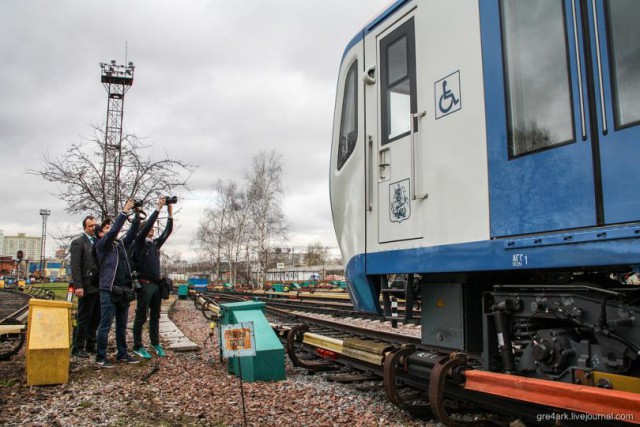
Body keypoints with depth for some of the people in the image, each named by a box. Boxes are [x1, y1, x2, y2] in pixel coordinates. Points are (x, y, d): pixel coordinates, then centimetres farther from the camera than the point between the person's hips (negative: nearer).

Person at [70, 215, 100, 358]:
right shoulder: (78, 242, -3)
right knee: (83, 319, 1)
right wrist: (78, 286, -19)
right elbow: (75, 266, -11)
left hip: (99, 287, 6)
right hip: (87, 287, -6)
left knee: (95, 318, 11)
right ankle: (78, 348, 9)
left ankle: (90, 345, 21)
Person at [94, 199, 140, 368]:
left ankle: (122, 354, 19)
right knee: (105, 326, -3)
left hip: (123, 290, 7)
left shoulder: (120, 244, 17)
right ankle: (101, 357, 4)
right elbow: (114, 231, -17)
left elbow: (132, 233, 9)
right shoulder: (101, 245, -2)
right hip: (109, 291, -6)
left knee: (122, 326, 12)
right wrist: (124, 211, -18)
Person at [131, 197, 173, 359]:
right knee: (141, 316, -2)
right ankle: (137, 347, 6)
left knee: (155, 316, 12)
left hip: (156, 284, 6)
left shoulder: (156, 243, 15)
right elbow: (147, 225, -16)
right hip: (144, 284, -6)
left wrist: (170, 213, 3)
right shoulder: (139, 242, -3)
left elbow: (167, 232, 10)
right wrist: (158, 208, -17)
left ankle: (155, 343, 21)